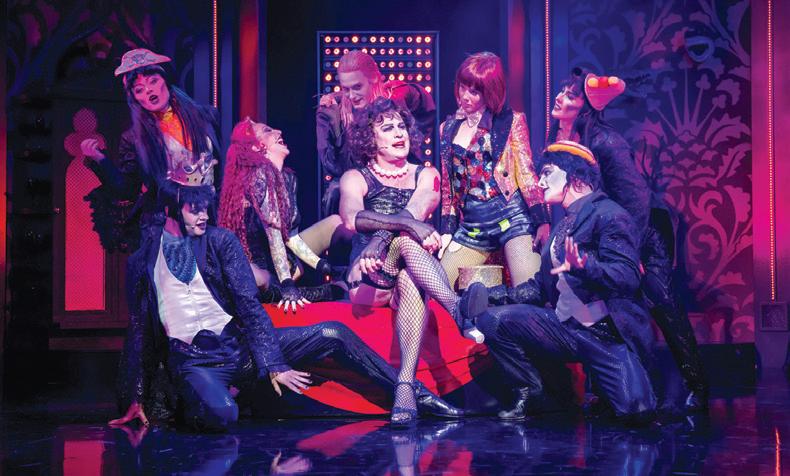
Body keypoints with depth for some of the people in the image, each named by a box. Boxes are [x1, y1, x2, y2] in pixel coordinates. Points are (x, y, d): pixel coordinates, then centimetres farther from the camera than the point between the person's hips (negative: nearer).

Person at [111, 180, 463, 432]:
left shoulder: (220, 241, 3)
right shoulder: (141, 263, 4)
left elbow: (249, 305, -4)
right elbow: (139, 332, 11)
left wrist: (274, 364, -15)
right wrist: (134, 400, 10)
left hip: (238, 343, 2)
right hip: (193, 360, -2)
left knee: (333, 334, -11)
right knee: (220, 413, -37)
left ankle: (415, 394, 1)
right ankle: (195, 401, 1)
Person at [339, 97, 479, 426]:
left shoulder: (426, 175, 16)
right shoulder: (356, 178, 10)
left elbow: (417, 210, -8)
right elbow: (352, 219, -15)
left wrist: (380, 241, -27)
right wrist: (410, 224, -30)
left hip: (407, 276, 1)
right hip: (366, 283, -1)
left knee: (411, 282, -37)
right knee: (406, 239, -32)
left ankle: (406, 385, -53)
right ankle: (459, 310, -50)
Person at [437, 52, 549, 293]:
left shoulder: (510, 121, 5)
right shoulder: (448, 129, 16)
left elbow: (526, 173, 0)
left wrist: (542, 221, -10)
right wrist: (447, 231, 12)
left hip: (511, 218, -5)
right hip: (471, 227, 5)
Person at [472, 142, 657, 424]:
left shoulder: (609, 215, -8)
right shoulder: (562, 226, 17)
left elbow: (629, 278, -19)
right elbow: (542, 287, 17)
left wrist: (583, 266, -36)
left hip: (609, 334, -6)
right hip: (565, 327, 6)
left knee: (635, 411, -23)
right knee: (492, 318, -12)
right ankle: (531, 394, 4)